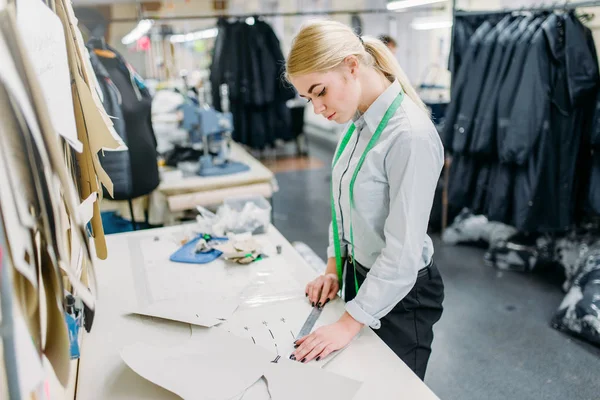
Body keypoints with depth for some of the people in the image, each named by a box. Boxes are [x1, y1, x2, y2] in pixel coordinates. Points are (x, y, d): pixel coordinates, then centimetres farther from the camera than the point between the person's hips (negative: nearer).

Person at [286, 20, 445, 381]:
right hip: (359, 276, 8)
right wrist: (334, 267, 3)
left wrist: (349, 323, -23)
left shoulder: (411, 136, -28)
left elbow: (403, 251, -27)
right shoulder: (357, 122, -2)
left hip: (400, 293, -7)